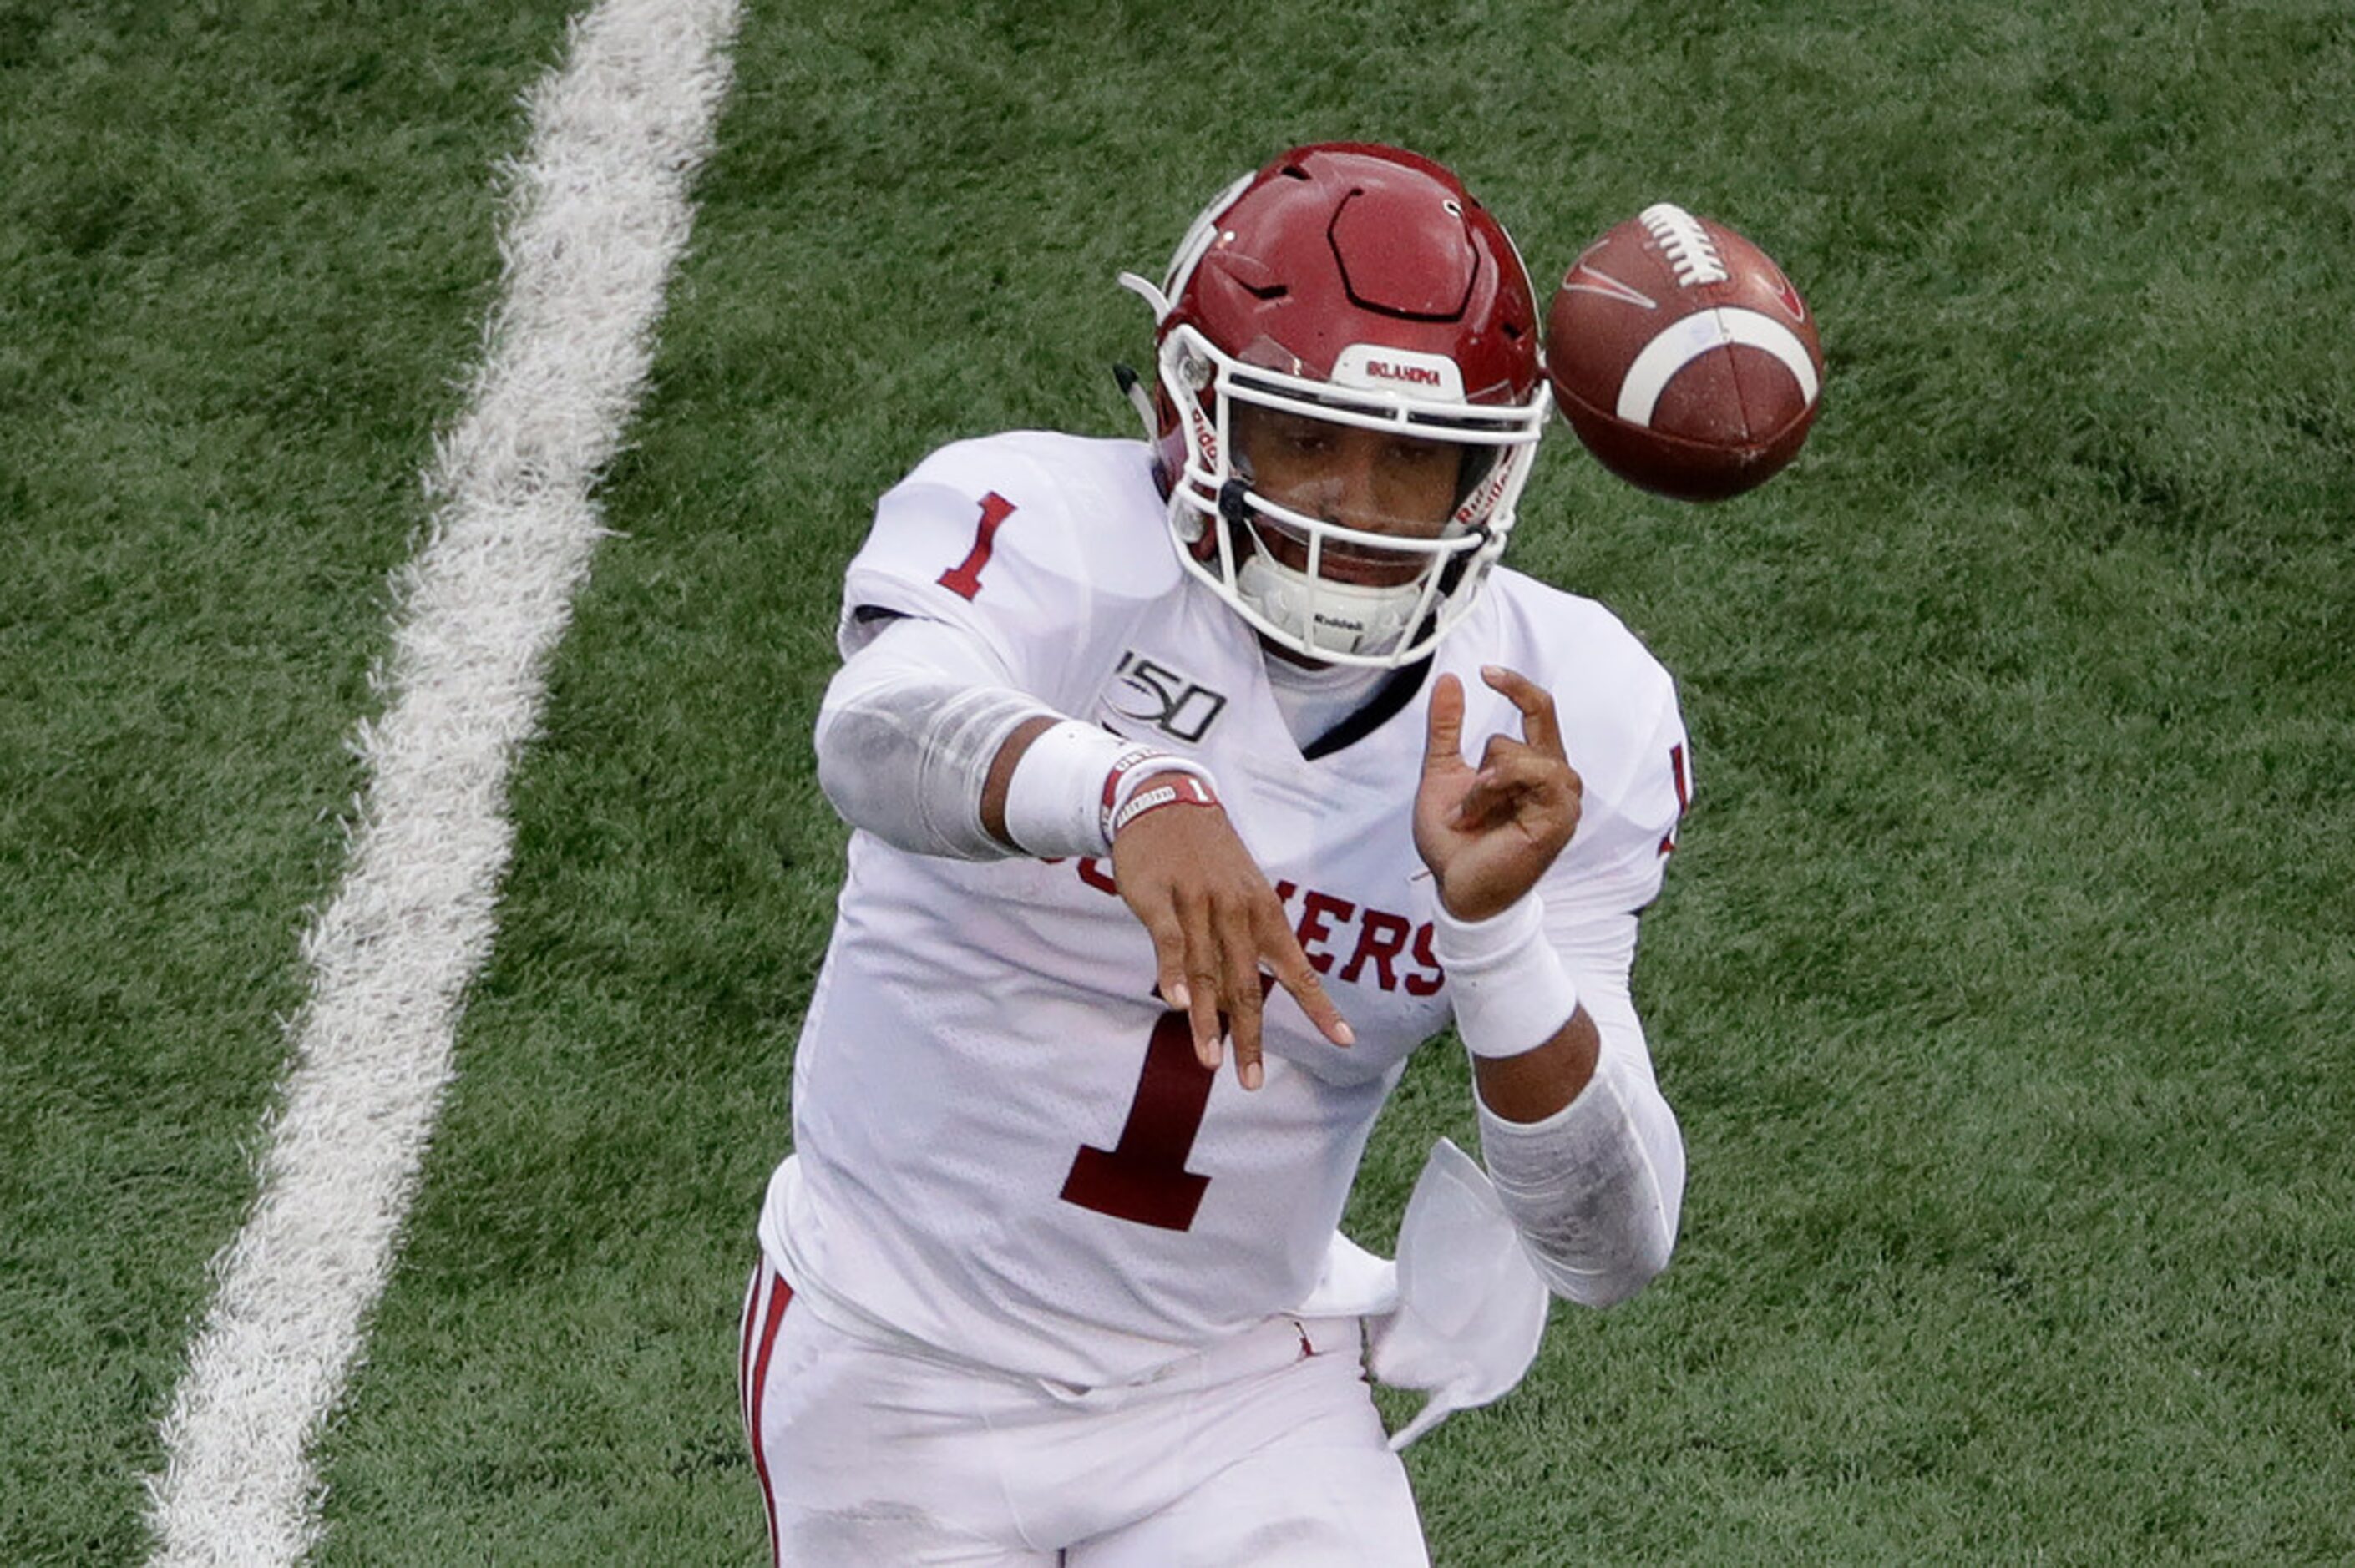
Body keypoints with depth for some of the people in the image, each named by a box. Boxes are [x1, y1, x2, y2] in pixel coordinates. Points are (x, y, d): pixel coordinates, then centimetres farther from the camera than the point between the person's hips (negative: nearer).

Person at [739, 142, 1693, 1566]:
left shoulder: (1567, 720, -8)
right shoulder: (1046, 533, -18)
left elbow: (1612, 1252, -12)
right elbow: (878, 732, -43)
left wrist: (1492, 924, -29)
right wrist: (1134, 793, -64)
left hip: (1240, 1391, 2)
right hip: (902, 1379, -2)